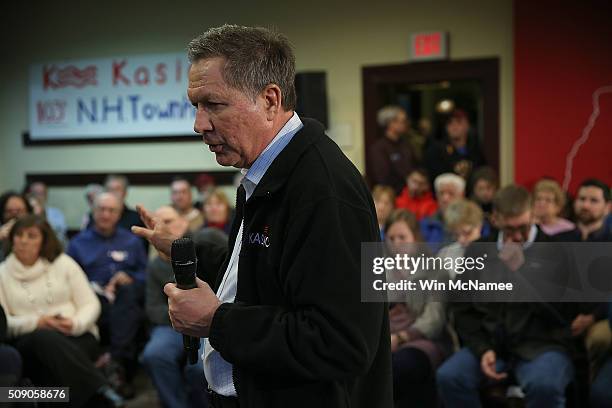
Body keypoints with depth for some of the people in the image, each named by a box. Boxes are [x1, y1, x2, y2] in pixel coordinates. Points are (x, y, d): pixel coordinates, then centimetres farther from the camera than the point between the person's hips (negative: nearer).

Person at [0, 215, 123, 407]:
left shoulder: (63, 263, 11)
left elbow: (90, 304, 8)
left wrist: (75, 324, -14)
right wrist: (36, 323, -14)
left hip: (77, 335, 0)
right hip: (30, 341, 0)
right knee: (45, 338, -39)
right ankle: (100, 392, -50)